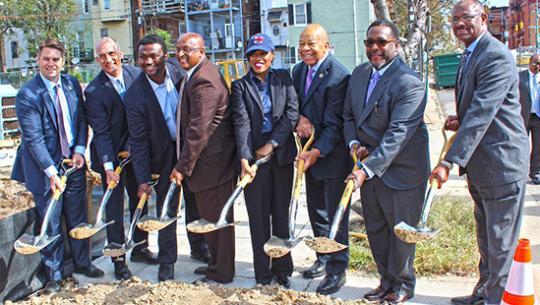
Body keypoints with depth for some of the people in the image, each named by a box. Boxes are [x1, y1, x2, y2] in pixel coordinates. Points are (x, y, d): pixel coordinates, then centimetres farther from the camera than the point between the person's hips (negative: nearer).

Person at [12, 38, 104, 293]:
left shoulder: (72, 84, 1)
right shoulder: (27, 94, -15)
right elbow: (33, 138, -18)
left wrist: (80, 150, -6)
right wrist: (51, 171, -22)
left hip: (74, 160, 5)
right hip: (44, 166, -4)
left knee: (78, 217, 16)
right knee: (51, 222, 7)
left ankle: (82, 262, 34)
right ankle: (53, 274, 23)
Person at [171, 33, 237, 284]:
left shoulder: (204, 81, -21)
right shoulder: (195, 75, 13)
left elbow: (198, 129, -24)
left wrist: (183, 166, -19)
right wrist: (185, 163, 18)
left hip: (211, 160, -10)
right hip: (210, 159, 10)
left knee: (216, 217, 3)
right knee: (210, 215, 20)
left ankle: (222, 272, 17)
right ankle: (216, 263, 35)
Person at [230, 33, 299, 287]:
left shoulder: (284, 78, 7)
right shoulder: (240, 86, 1)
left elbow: (292, 113, -3)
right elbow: (241, 123, -10)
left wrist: (272, 144, -11)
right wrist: (244, 158, -21)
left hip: (282, 154, 2)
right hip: (253, 156, -1)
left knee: (281, 214, 10)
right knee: (258, 217, 4)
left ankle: (282, 270, 22)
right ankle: (263, 275, 14)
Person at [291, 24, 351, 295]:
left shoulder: (338, 77, -19)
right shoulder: (298, 71, 6)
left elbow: (334, 125, -21)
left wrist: (317, 152, -31)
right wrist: (300, 119, -10)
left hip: (332, 155, -8)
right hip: (310, 151, 8)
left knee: (335, 214, 1)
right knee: (316, 211, 18)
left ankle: (337, 270, 14)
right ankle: (323, 259, 34)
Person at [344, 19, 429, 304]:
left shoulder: (409, 83, -20)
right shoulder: (359, 73, 5)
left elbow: (397, 134, -27)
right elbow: (349, 115, 14)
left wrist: (367, 170, -31)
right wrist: (353, 142, -5)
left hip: (401, 170, -7)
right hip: (368, 167, 7)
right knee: (375, 229, 16)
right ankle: (386, 281, 33)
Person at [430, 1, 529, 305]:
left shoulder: (497, 57, -19)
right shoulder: (470, 55, 14)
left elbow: (482, 113, -26)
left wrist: (449, 162, -29)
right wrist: (460, 120, 1)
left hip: (501, 163, -10)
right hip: (479, 165, 10)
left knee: (500, 243, 2)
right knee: (486, 239, 22)